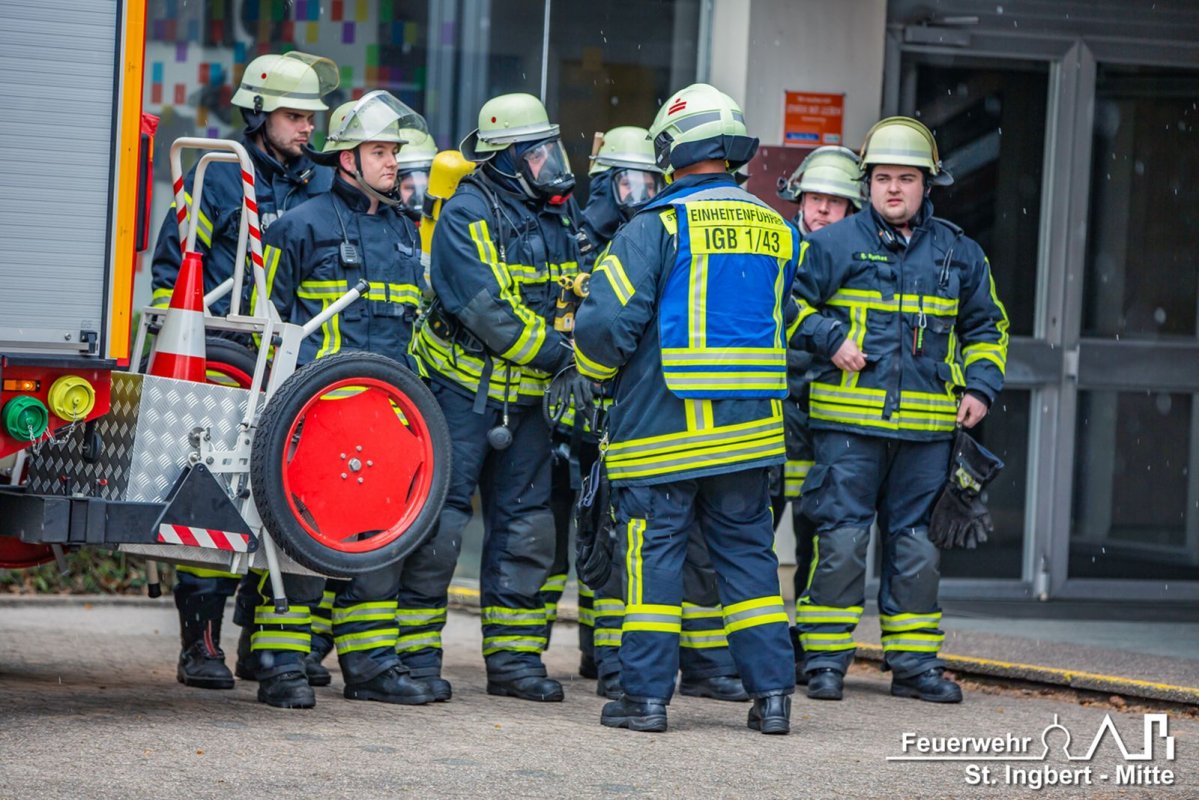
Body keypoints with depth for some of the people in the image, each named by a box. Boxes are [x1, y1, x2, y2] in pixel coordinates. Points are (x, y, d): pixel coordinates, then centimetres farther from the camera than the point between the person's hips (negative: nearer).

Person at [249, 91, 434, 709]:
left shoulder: (404, 229, 18)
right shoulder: (304, 225, -2)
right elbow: (268, 313, -1)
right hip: (316, 408, -6)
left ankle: (370, 662, 14)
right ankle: (280, 666, -4)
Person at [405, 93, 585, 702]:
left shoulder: (555, 219, 11)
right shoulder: (468, 216, -12)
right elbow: (486, 309, -21)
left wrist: (582, 360, 0)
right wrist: (559, 357, -23)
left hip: (525, 400, 7)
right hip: (462, 391, -7)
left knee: (525, 525, 7)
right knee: (439, 519, -5)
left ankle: (514, 657, 14)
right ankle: (416, 653, 3)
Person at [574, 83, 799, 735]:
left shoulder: (657, 226, -11)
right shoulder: (777, 231, 9)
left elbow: (609, 319, -14)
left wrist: (598, 370, 5)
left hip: (662, 429, -5)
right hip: (749, 430, 5)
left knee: (653, 553, 2)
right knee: (747, 552, 12)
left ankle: (645, 694, 2)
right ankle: (771, 693, 9)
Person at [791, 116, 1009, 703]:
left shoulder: (959, 254, 12)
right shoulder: (834, 245, 1)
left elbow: (985, 326, 22)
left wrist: (980, 387, 8)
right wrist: (830, 341, -10)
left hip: (926, 427, 3)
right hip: (848, 423, -3)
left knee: (915, 541, 7)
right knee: (841, 538, -5)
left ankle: (913, 661, 15)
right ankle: (825, 660, 3)